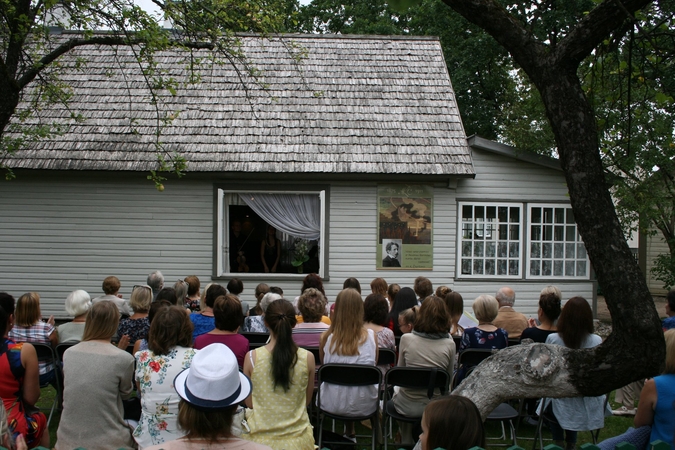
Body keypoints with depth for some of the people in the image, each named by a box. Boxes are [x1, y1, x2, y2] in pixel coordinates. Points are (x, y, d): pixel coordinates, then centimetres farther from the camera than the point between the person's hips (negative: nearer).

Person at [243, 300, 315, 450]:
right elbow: (307, 400, 4)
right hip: (297, 438, 1)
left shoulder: (252, 357, -11)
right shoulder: (307, 358, -10)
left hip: (261, 438, -1)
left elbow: (249, 402, 1)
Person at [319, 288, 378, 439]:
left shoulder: (326, 337, -13)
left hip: (331, 404, 0)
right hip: (363, 405, 0)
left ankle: (349, 432, 46)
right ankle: (349, 433, 45)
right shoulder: (371, 336, -12)